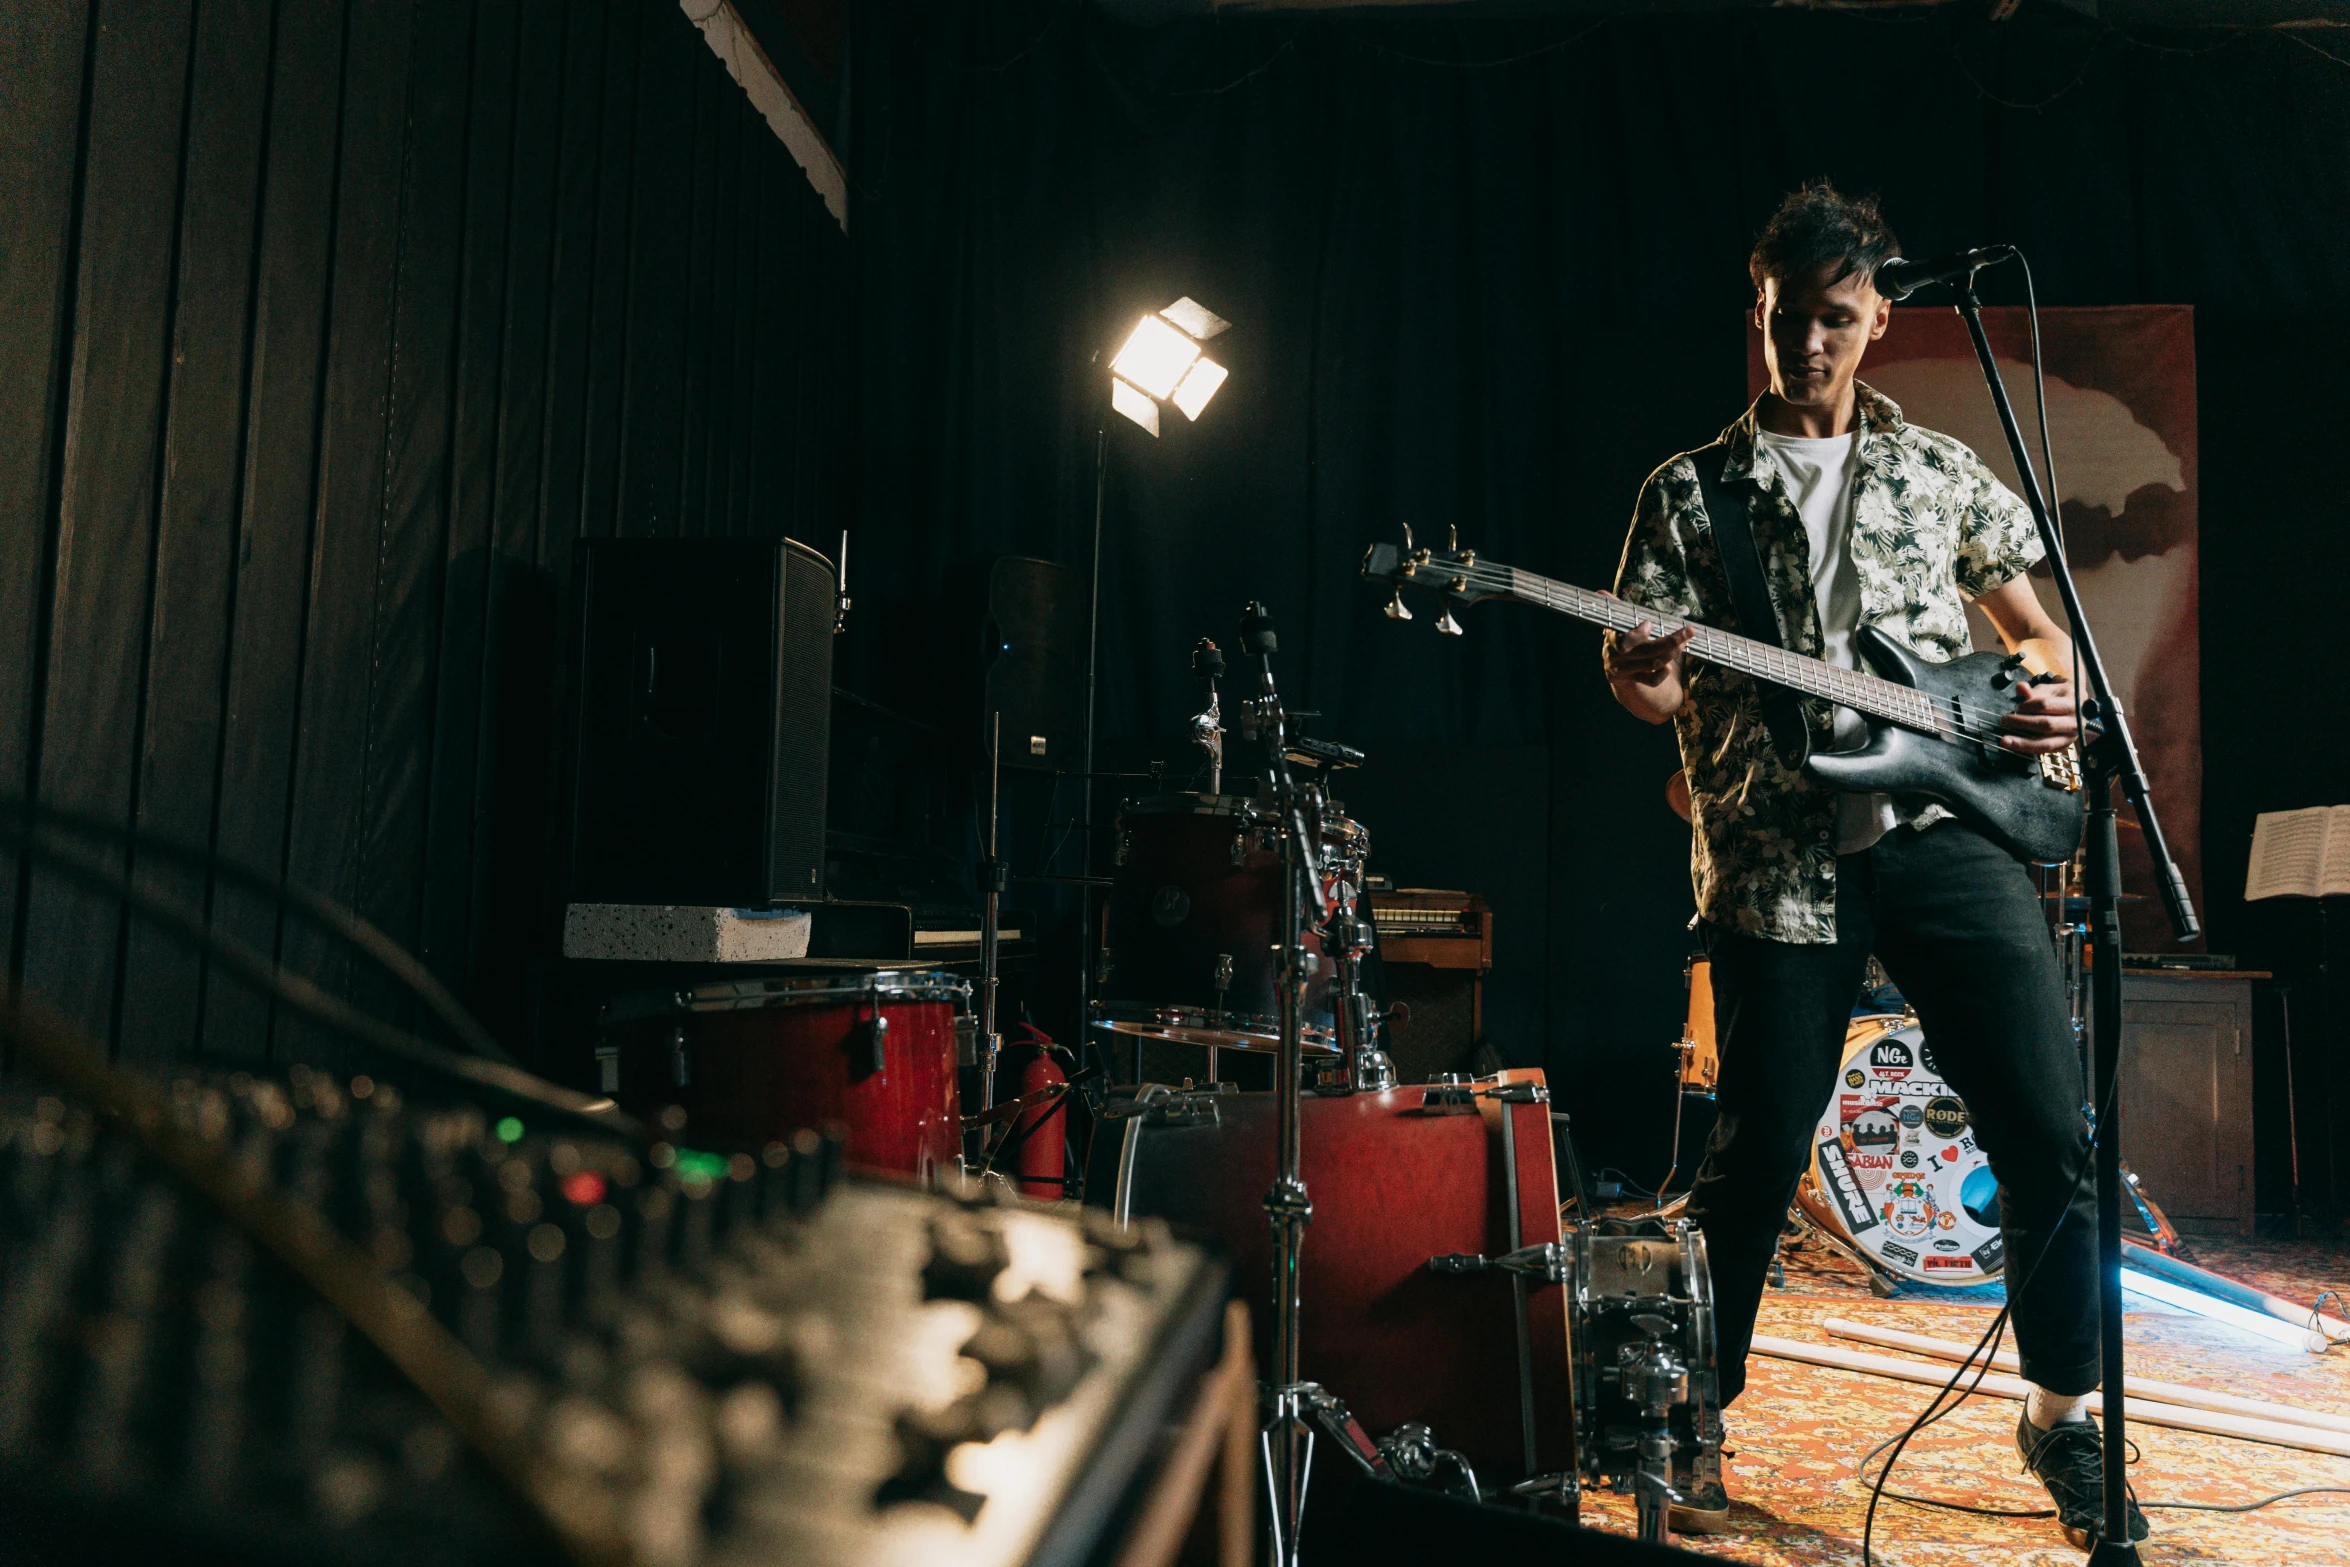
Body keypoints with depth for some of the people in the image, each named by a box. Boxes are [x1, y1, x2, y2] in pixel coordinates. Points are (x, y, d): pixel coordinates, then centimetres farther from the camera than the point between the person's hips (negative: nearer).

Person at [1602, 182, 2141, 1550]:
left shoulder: (1947, 472, 15)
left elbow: (2040, 626, 22)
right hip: (1776, 857, -2)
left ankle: (2062, 1416, 23)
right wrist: (1644, 677, -22)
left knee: (2053, 1131, 0)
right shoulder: (1692, 491, 9)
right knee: (1760, 1156, 1)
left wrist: (2057, 692, -1)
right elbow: (1654, 684, 2)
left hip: (1947, 826, 2)